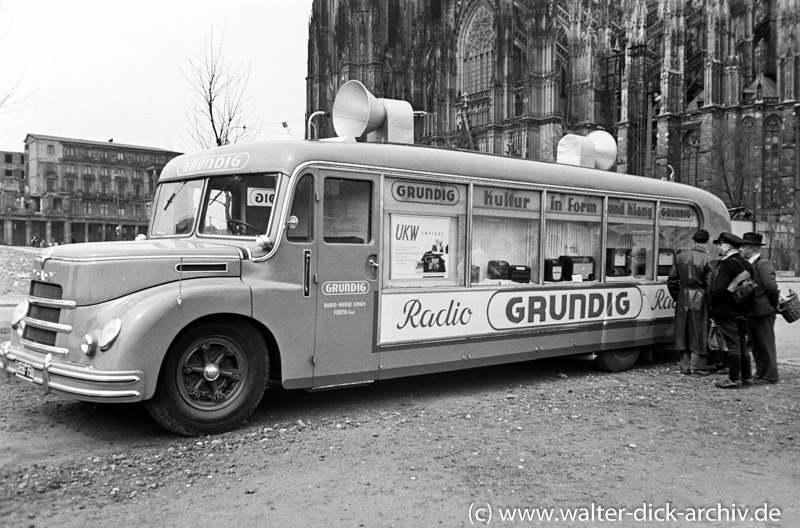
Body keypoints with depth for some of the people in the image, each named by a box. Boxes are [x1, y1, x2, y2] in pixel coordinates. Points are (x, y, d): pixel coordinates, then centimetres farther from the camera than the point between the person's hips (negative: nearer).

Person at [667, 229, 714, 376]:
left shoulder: (680, 257, 3)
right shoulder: (708, 260, -11)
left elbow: (672, 281, 6)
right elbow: (710, 285, -13)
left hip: (683, 299, 4)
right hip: (700, 300, -4)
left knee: (684, 332, 12)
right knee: (699, 333, 6)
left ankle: (685, 366, 20)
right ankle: (697, 367, 11)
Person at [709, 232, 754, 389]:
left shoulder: (726, 264, -16)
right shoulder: (747, 264, 11)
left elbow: (720, 288, -23)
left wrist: (711, 301, -8)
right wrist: (745, 305, 17)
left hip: (726, 311, -8)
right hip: (742, 311, 8)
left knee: (733, 345, -4)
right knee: (742, 344, 15)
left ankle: (734, 379, 1)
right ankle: (746, 377, 21)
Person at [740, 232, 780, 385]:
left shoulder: (763, 264, -15)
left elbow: (771, 286, -21)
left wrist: (775, 304, -10)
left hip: (763, 312, -9)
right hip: (751, 312, 9)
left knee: (766, 345, 1)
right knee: (754, 344, 16)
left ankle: (770, 376, 11)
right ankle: (760, 373, 27)